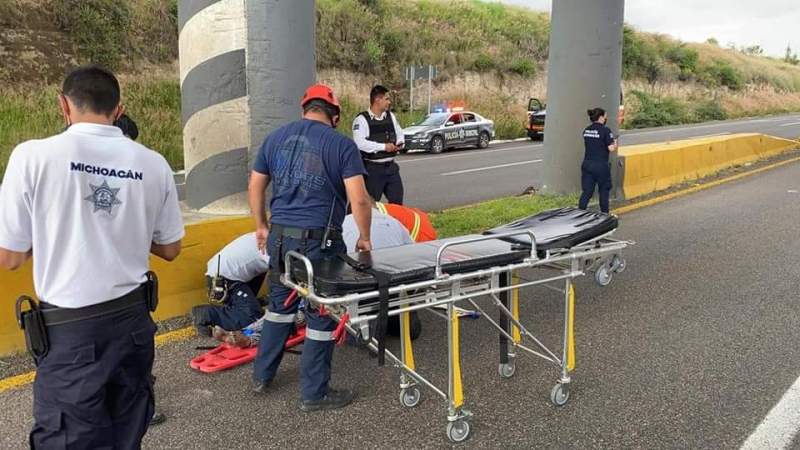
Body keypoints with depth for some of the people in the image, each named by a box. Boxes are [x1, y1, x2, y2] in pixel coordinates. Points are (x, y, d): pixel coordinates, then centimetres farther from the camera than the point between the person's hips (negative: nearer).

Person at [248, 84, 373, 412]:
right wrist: (364, 238, 2)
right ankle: (313, 394, 19)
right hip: (318, 241, -5)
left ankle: (261, 376, 34)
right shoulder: (341, 144, -5)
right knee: (321, 316, 7)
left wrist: (261, 226, 25)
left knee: (280, 305, 22)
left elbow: (255, 186, 14)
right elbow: (359, 199, -12)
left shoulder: (276, 137, 9)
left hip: (279, 237, 6)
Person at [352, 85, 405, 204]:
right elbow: (359, 143, -24)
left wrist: (399, 143, -2)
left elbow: (399, 134, 22)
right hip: (373, 168, -6)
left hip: (391, 166, 6)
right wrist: (383, 147, -22)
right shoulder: (362, 119, -12)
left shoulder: (391, 116, 10)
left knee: (397, 201, 11)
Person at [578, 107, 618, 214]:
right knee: (604, 190, 11)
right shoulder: (605, 130, -12)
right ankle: (604, 214, 20)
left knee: (587, 191, 7)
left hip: (587, 164, 5)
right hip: (601, 165, -5)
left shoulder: (586, 130, 8)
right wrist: (615, 144, 6)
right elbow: (611, 148, -14)